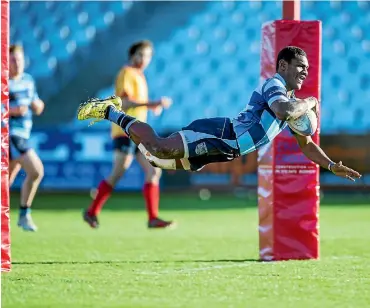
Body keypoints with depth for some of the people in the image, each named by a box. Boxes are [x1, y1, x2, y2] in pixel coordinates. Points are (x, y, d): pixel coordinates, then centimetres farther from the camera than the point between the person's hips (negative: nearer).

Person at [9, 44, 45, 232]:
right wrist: (12, 111, -24)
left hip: (22, 136, 8)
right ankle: (24, 215, -11)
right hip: (9, 134, -8)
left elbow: (37, 109, 20)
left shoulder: (28, 80, 13)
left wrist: (38, 105, -2)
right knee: (36, 170, -20)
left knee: (6, 182, 13)